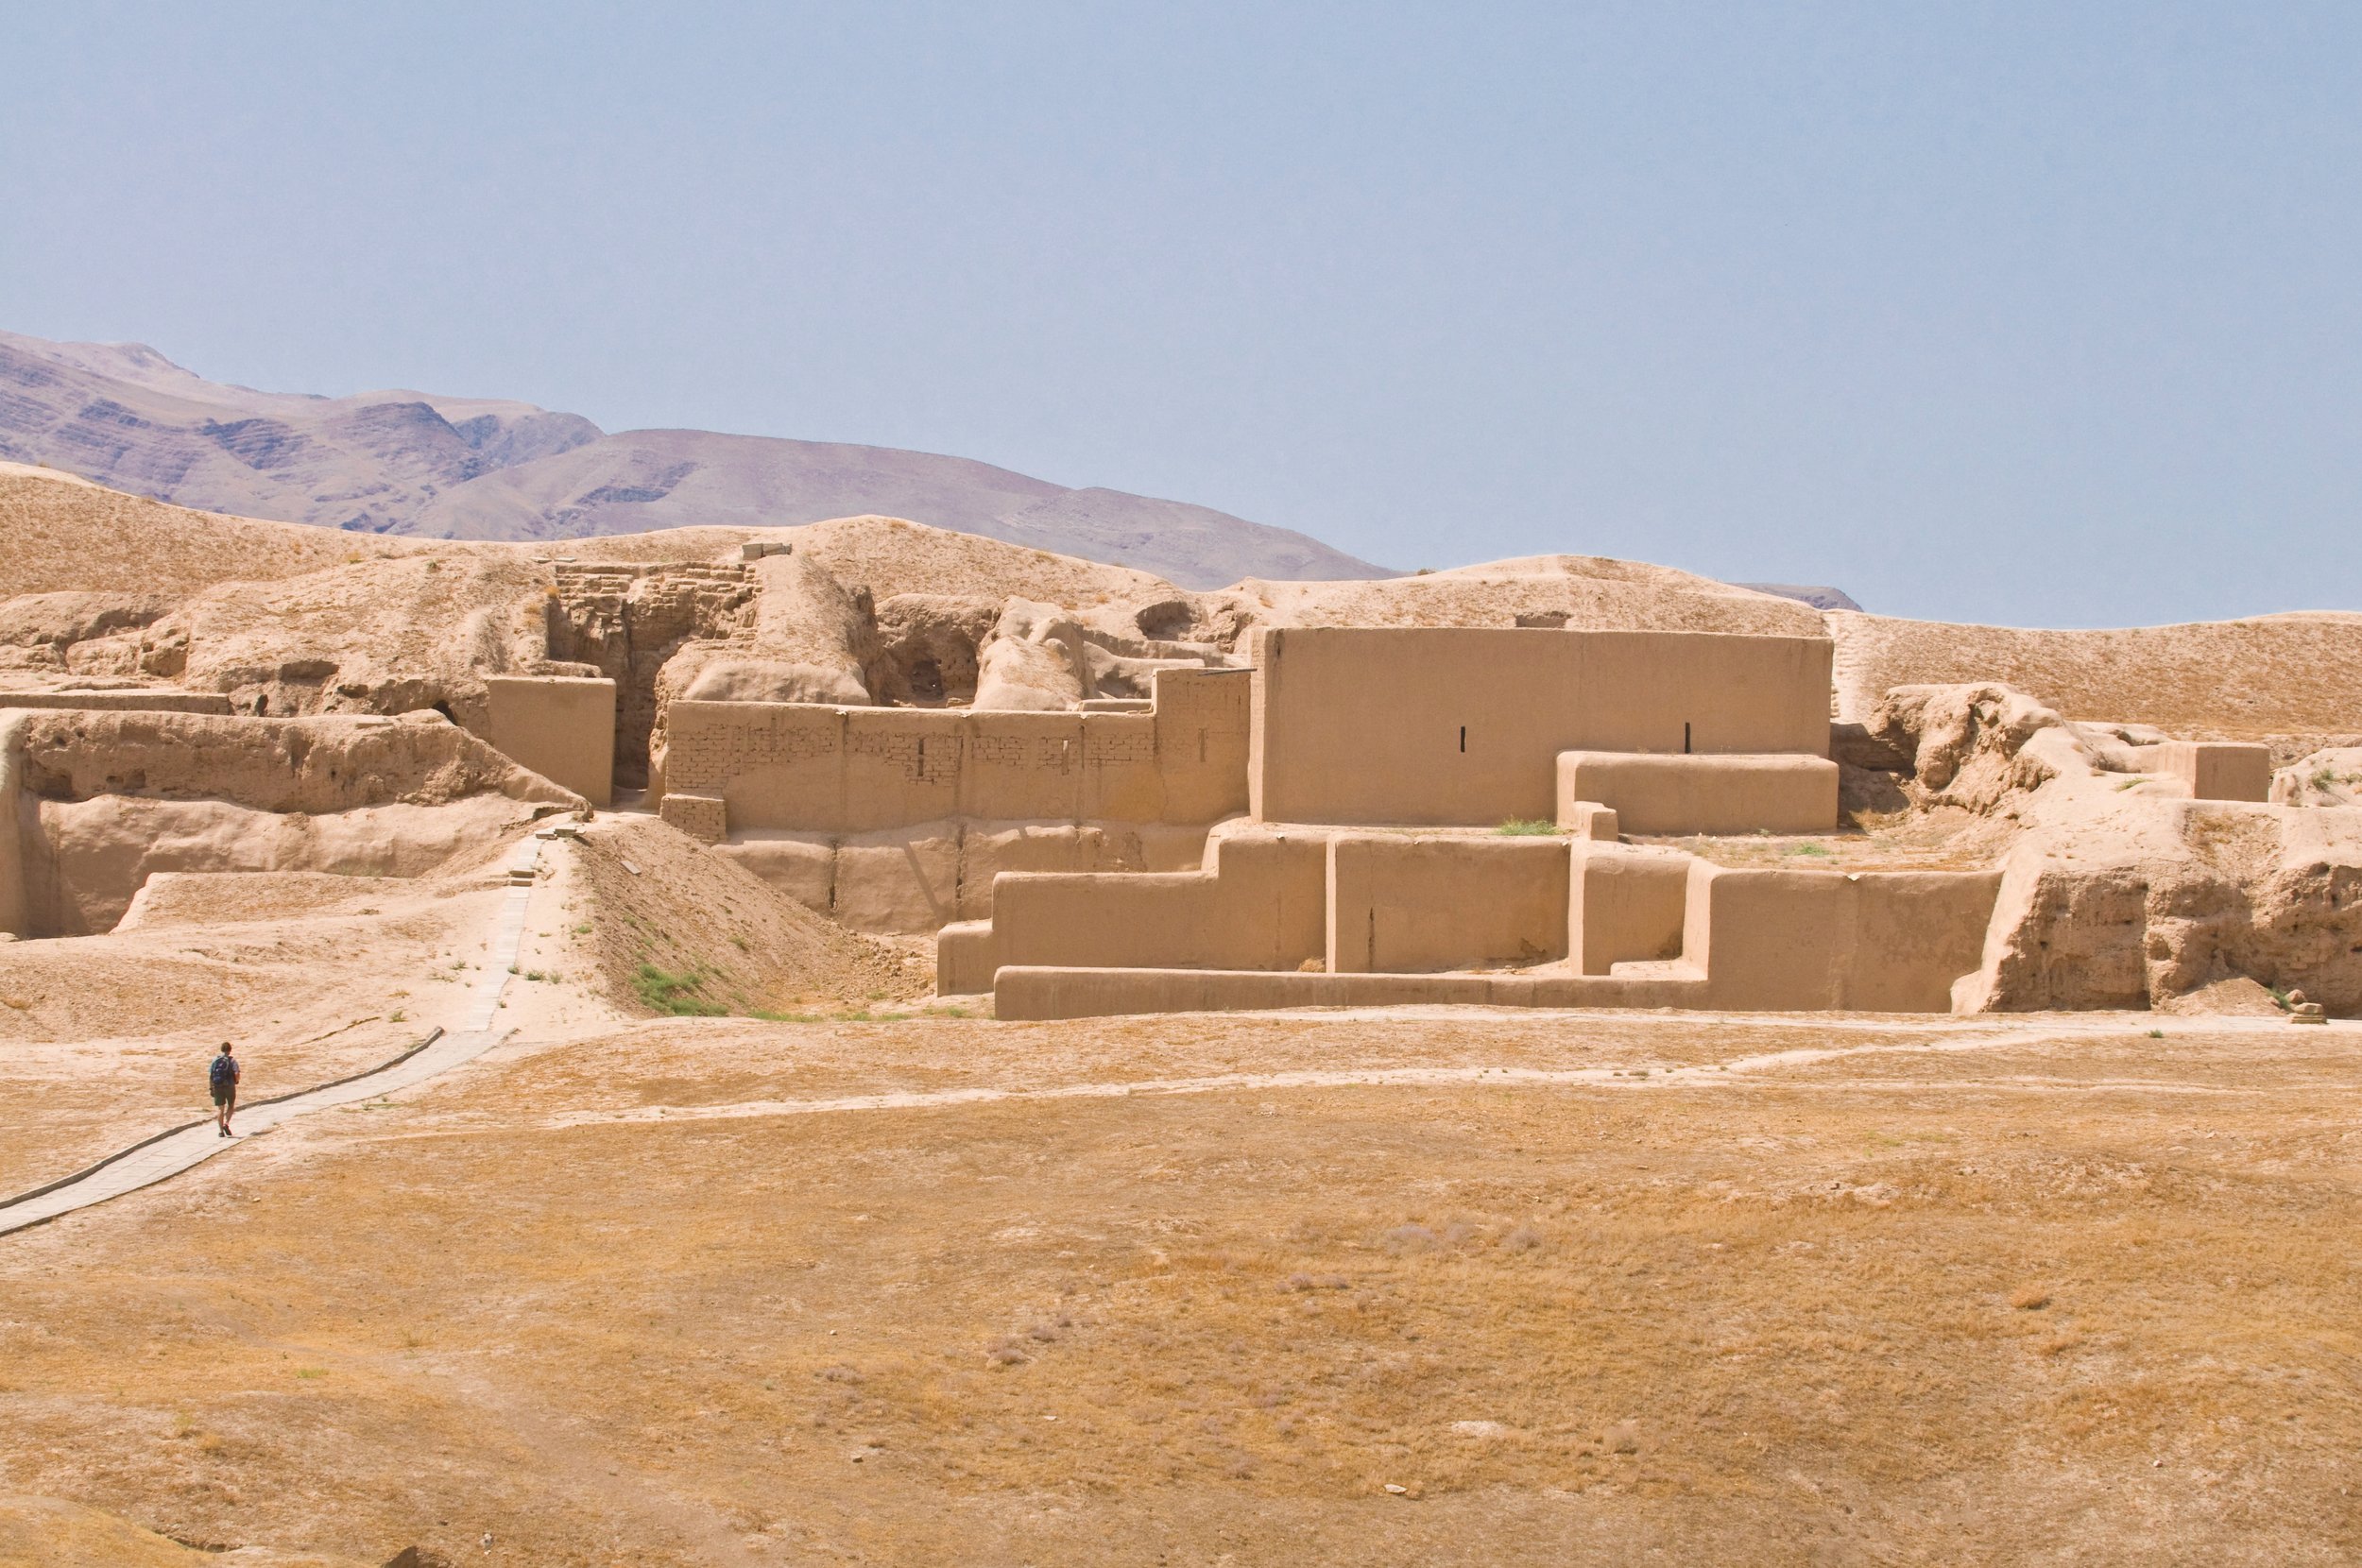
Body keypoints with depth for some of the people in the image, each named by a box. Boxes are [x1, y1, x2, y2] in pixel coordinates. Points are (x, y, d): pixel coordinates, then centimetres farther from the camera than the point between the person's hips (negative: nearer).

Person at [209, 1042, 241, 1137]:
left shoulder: (215, 1060, 4)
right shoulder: (232, 1060, -5)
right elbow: (237, 1073, -16)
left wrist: (211, 1088, 7)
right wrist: (236, 1081, 5)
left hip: (217, 1086, 3)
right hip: (229, 1086, -3)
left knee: (220, 1108, 6)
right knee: (231, 1106, 15)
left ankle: (221, 1131, 3)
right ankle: (226, 1124, -5)